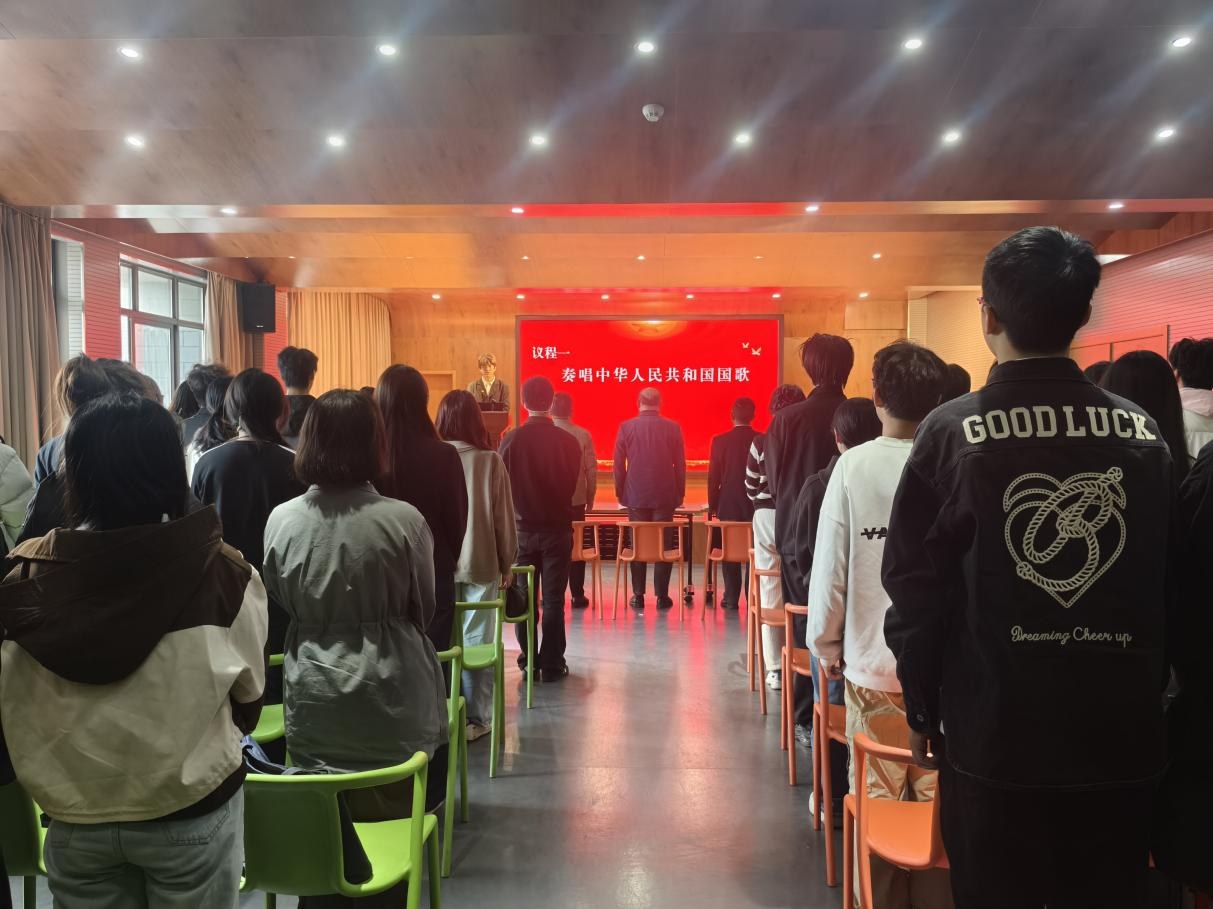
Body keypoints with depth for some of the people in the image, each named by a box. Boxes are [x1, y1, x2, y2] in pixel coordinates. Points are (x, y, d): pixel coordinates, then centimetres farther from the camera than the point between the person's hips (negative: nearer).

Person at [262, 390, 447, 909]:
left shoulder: (281, 521, -7)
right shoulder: (404, 520, -15)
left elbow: (280, 603, 8)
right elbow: (424, 610, -1)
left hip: (313, 702, 2)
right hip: (391, 703, -2)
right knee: (393, 825, 14)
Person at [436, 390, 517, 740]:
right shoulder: (490, 461, -8)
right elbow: (504, 516, -3)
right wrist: (507, 563, 8)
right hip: (480, 563, -2)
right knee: (475, 642, 4)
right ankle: (475, 718, 9)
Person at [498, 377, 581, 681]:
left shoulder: (510, 440, -9)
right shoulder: (568, 442, -11)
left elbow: (502, 486, -2)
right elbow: (574, 486, 0)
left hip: (523, 528, 1)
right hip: (557, 529, -1)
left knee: (524, 598, 12)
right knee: (553, 600, 6)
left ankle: (528, 662, 17)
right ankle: (552, 665, 9)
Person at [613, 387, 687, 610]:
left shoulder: (626, 427, -2)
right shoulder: (673, 428, -1)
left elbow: (618, 464, 1)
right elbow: (680, 464, 2)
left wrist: (620, 492, 11)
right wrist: (680, 493, 11)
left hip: (636, 496, 0)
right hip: (665, 496, 0)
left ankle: (638, 595, 7)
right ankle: (661, 595, 5)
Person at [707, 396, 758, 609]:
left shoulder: (719, 441, -8)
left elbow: (713, 477, -4)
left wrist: (712, 506, 7)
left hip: (728, 504, -1)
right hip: (756, 504, 1)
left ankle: (732, 597, 7)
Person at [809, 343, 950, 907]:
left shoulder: (854, 465, -10)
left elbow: (830, 566, -8)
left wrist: (825, 644, 6)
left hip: (873, 662, 0)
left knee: (878, 796, 13)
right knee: (938, 797, 14)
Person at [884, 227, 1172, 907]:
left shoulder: (953, 431, -12)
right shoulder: (1143, 432, -2)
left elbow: (917, 587, -9)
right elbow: (1174, 583, 4)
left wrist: (922, 708, 3)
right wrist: (1146, 692, 18)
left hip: (994, 733, -3)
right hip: (1122, 732, 3)